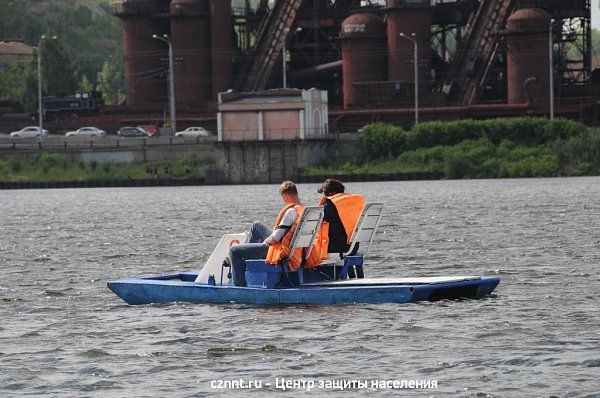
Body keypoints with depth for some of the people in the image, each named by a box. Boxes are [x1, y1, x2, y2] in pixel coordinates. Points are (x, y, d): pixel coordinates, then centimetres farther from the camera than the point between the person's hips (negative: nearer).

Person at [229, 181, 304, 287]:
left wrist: (264, 242, -3)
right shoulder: (303, 209, 3)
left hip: (280, 251, -10)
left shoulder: (291, 211, -25)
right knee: (256, 225, 29)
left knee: (234, 251, -3)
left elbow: (276, 237, -22)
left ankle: (240, 285, -2)